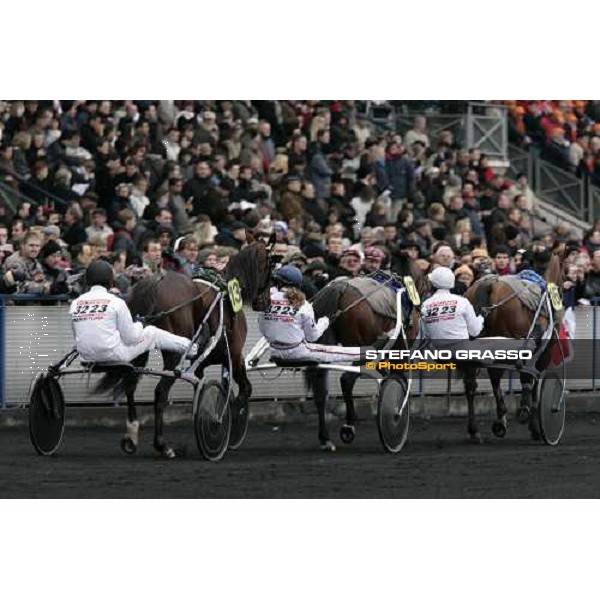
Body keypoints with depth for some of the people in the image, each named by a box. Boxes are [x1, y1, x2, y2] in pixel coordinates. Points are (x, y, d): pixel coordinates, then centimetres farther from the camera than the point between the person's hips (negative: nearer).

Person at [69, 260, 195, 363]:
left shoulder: (75, 303, 1)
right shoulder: (115, 302, -9)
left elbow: (76, 336, 7)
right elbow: (131, 338, -5)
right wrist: (138, 325, 16)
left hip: (87, 357, 4)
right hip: (114, 354, -4)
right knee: (152, 333, 20)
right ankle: (189, 347, 35)